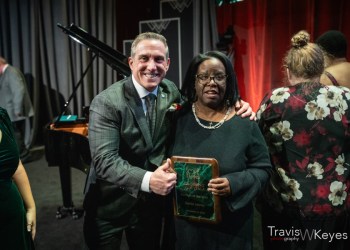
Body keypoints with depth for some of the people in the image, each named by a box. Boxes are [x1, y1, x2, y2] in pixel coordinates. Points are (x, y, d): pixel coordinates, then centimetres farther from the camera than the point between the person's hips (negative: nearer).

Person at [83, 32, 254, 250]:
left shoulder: (171, 91, -4)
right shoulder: (106, 103, -20)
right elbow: (105, 160, -27)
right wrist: (147, 180, -43)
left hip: (151, 202, 4)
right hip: (109, 206, -4)